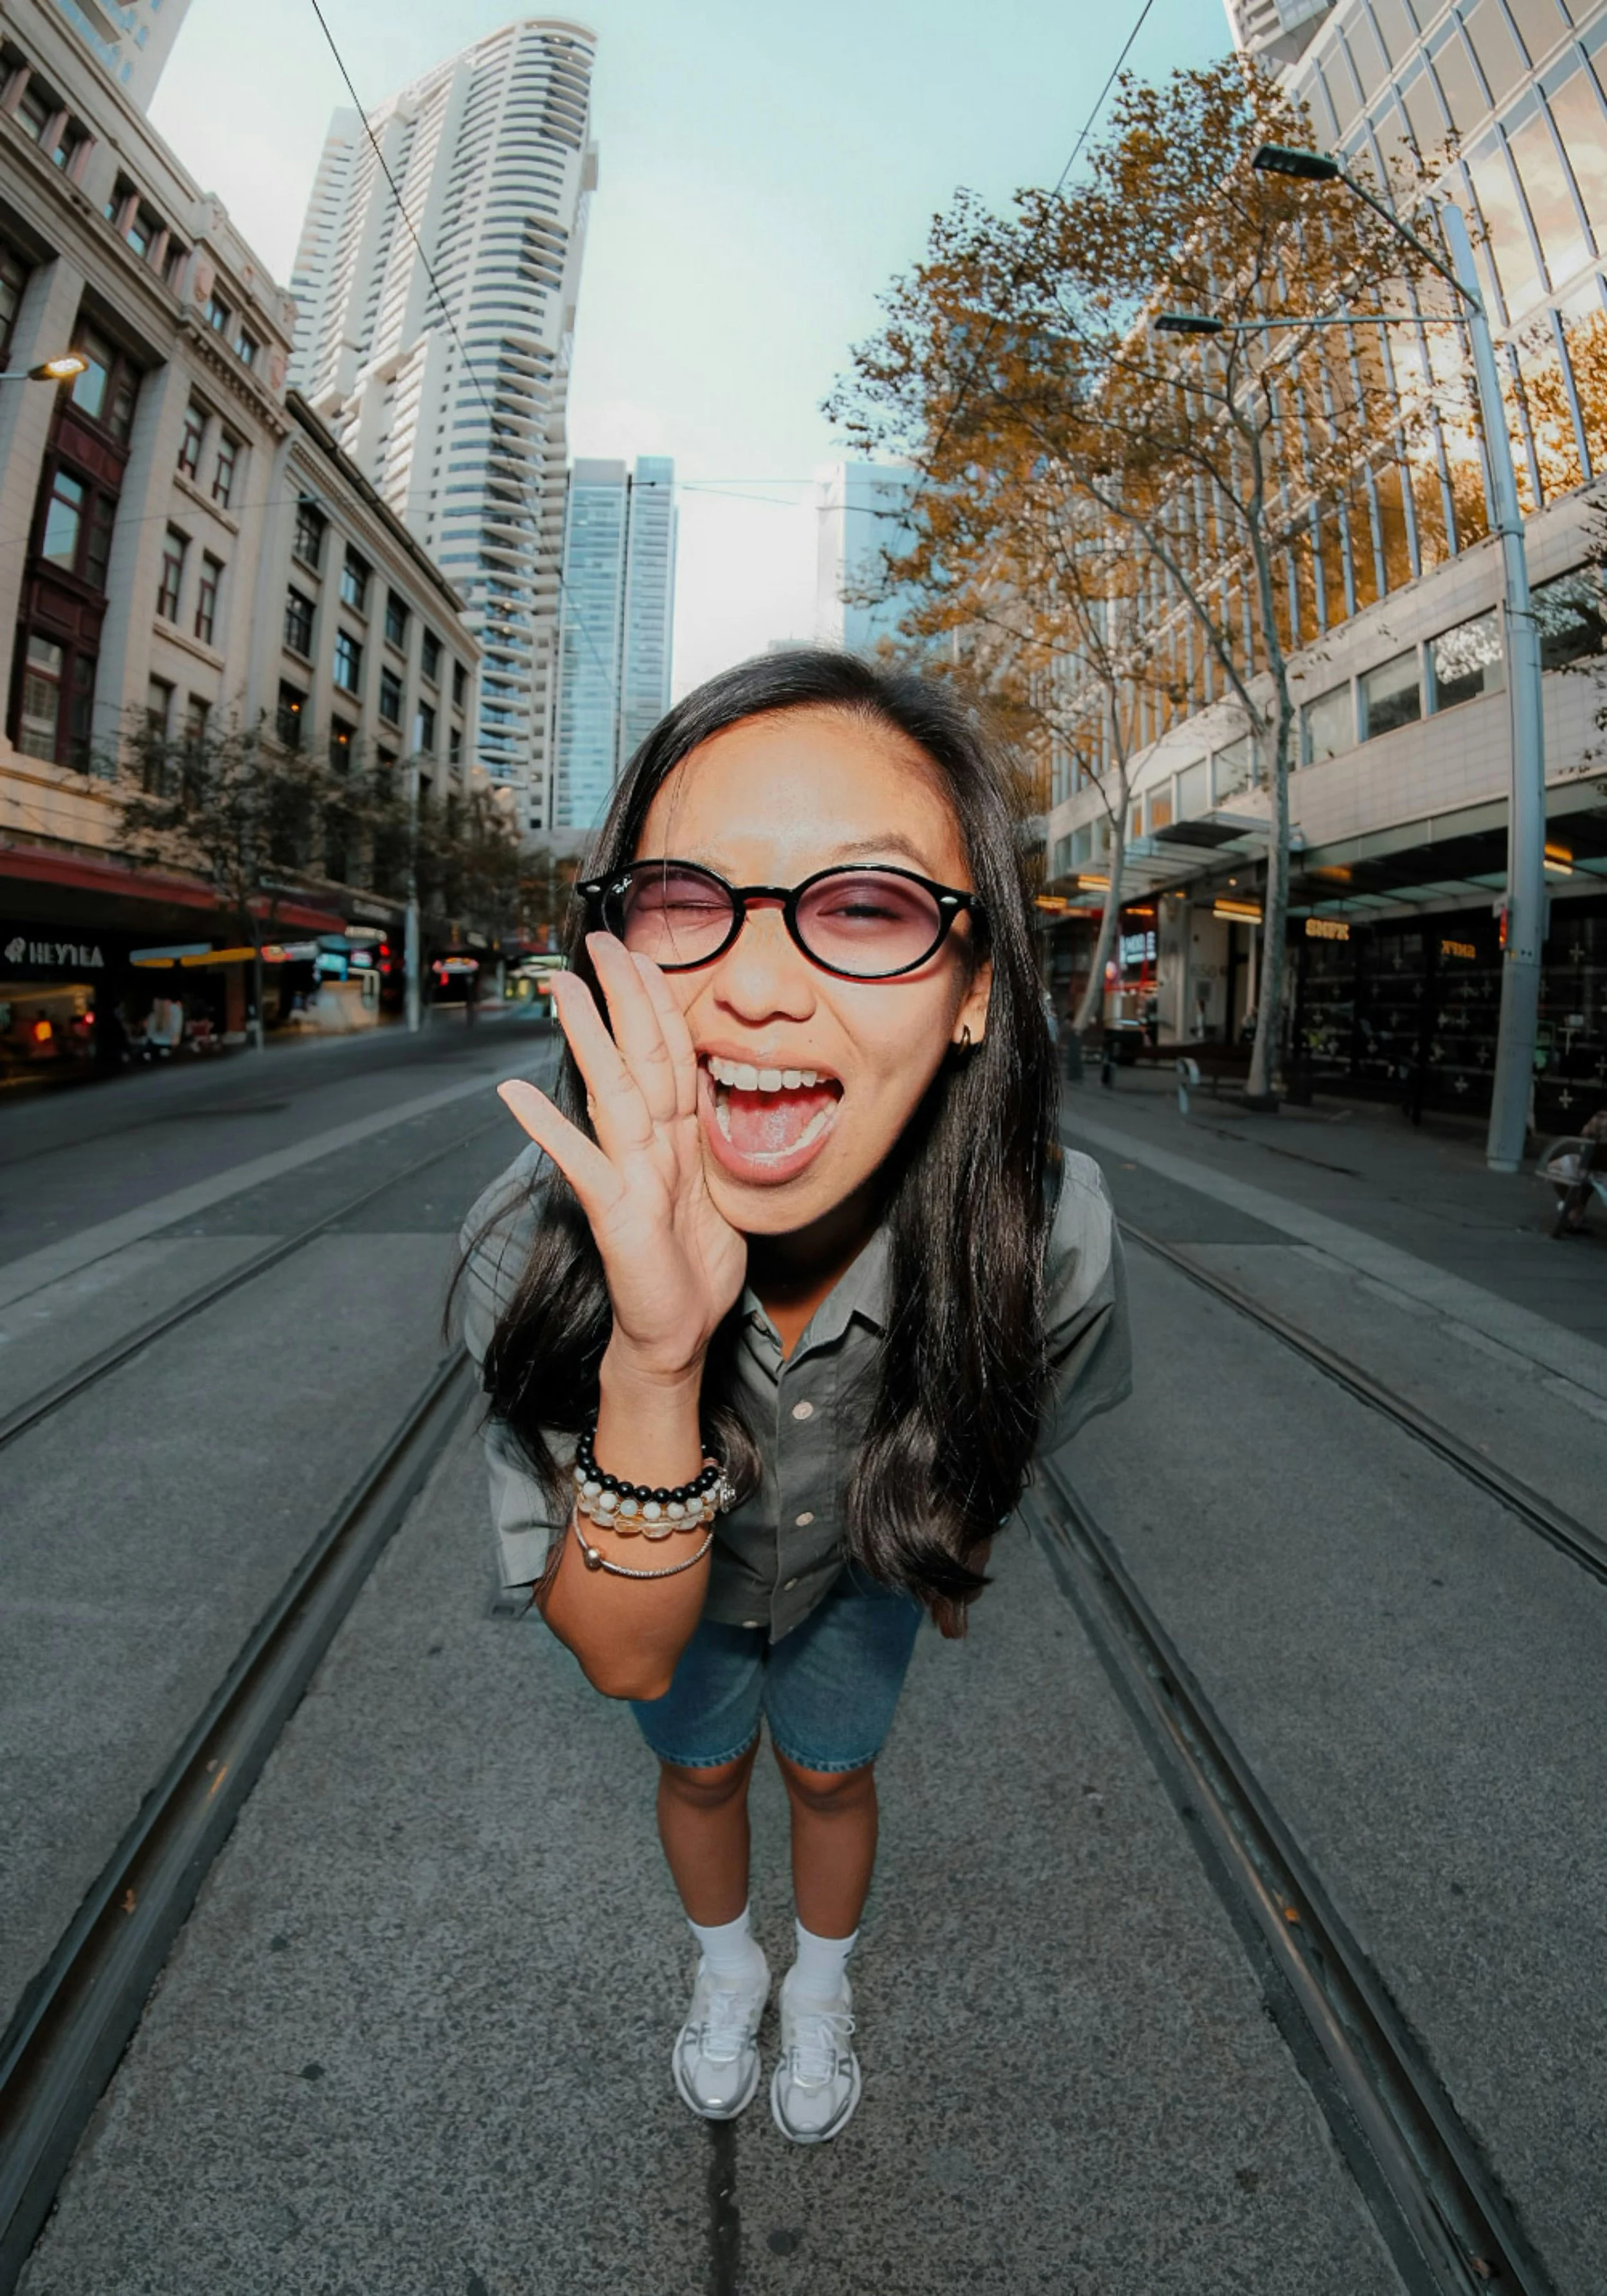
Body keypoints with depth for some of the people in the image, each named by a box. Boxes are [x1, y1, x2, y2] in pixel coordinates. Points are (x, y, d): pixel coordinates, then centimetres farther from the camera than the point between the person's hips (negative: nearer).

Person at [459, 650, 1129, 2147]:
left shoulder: (1049, 1235, -38)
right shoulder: (532, 1250, -40)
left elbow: (1005, 1431, -13)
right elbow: (622, 1659, -33)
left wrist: (957, 1559, 7)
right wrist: (653, 1360, -52)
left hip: (863, 1565, 1)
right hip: (664, 1585, 0)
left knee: (830, 1773, 27)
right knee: (699, 1768, 28)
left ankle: (822, 1988, 65)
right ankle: (727, 1968, 66)